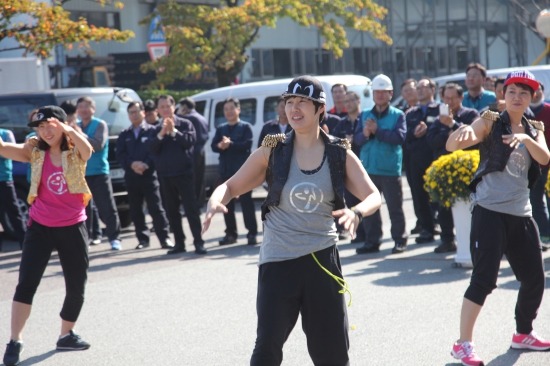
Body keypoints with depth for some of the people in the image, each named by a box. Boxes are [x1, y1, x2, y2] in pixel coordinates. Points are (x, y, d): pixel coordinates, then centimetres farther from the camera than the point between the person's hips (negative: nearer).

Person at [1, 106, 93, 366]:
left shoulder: (75, 150, -3)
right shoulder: (34, 151, 0)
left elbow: (88, 151, -28)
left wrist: (67, 129, -41)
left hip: (73, 228, 0)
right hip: (40, 227, 0)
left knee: (77, 286, 9)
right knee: (26, 283, -10)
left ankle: (66, 334, 29)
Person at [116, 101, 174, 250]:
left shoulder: (152, 131, 3)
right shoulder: (124, 135, 15)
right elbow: (120, 155, 6)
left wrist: (145, 164, -18)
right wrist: (132, 164, -12)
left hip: (149, 175, -4)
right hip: (131, 177, 4)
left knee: (156, 208, -6)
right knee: (135, 210, 6)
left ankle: (164, 238, -2)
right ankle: (143, 239, 15)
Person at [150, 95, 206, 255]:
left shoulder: (185, 124, 1)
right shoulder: (156, 130, 11)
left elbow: (190, 141, -14)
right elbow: (153, 149, -2)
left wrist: (174, 131, -18)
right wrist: (161, 134, -15)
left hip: (184, 172, -4)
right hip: (165, 175, 4)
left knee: (191, 208, -5)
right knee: (171, 210, 7)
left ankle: (198, 242, -4)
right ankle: (179, 243, 14)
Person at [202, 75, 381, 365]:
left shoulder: (340, 154, -1)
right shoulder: (272, 151, -2)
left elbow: (374, 196, -6)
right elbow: (232, 186, 2)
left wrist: (356, 212, -29)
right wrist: (215, 202, -22)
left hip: (322, 259, 1)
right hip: (278, 261, -1)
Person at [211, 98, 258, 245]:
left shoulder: (245, 127, 3)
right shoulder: (221, 129, 16)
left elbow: (247, 144, -12)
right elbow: (214, 146, 4)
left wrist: (230, 144, -18)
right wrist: (220, 146, -17)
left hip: (242, 169, -5)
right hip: (226, 170, 5)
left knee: (246, 201, -4)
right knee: (227, 203, 7)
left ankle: (252, 233, -1)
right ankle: (231, 234, 14)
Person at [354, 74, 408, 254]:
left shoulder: (397, 115, -1)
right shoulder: (365, 115, 10)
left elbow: (400, 137, -16)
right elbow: (356, 139, 4)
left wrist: (377, 131, -16)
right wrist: (365, 134, -17)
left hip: (390, 169, -4)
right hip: (368, 168, 4)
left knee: (395, 207, 3)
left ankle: (400, 240, 12)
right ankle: (372, 241, 17)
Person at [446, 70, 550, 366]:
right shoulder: (490, 122, -2)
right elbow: (451, 146, -17)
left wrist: (525, 138, -26)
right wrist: (461, 133, -40)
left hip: (521, 213, 6)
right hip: (490, 210, -6)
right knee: (484, 278, -12)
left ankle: (523, 334, 32)